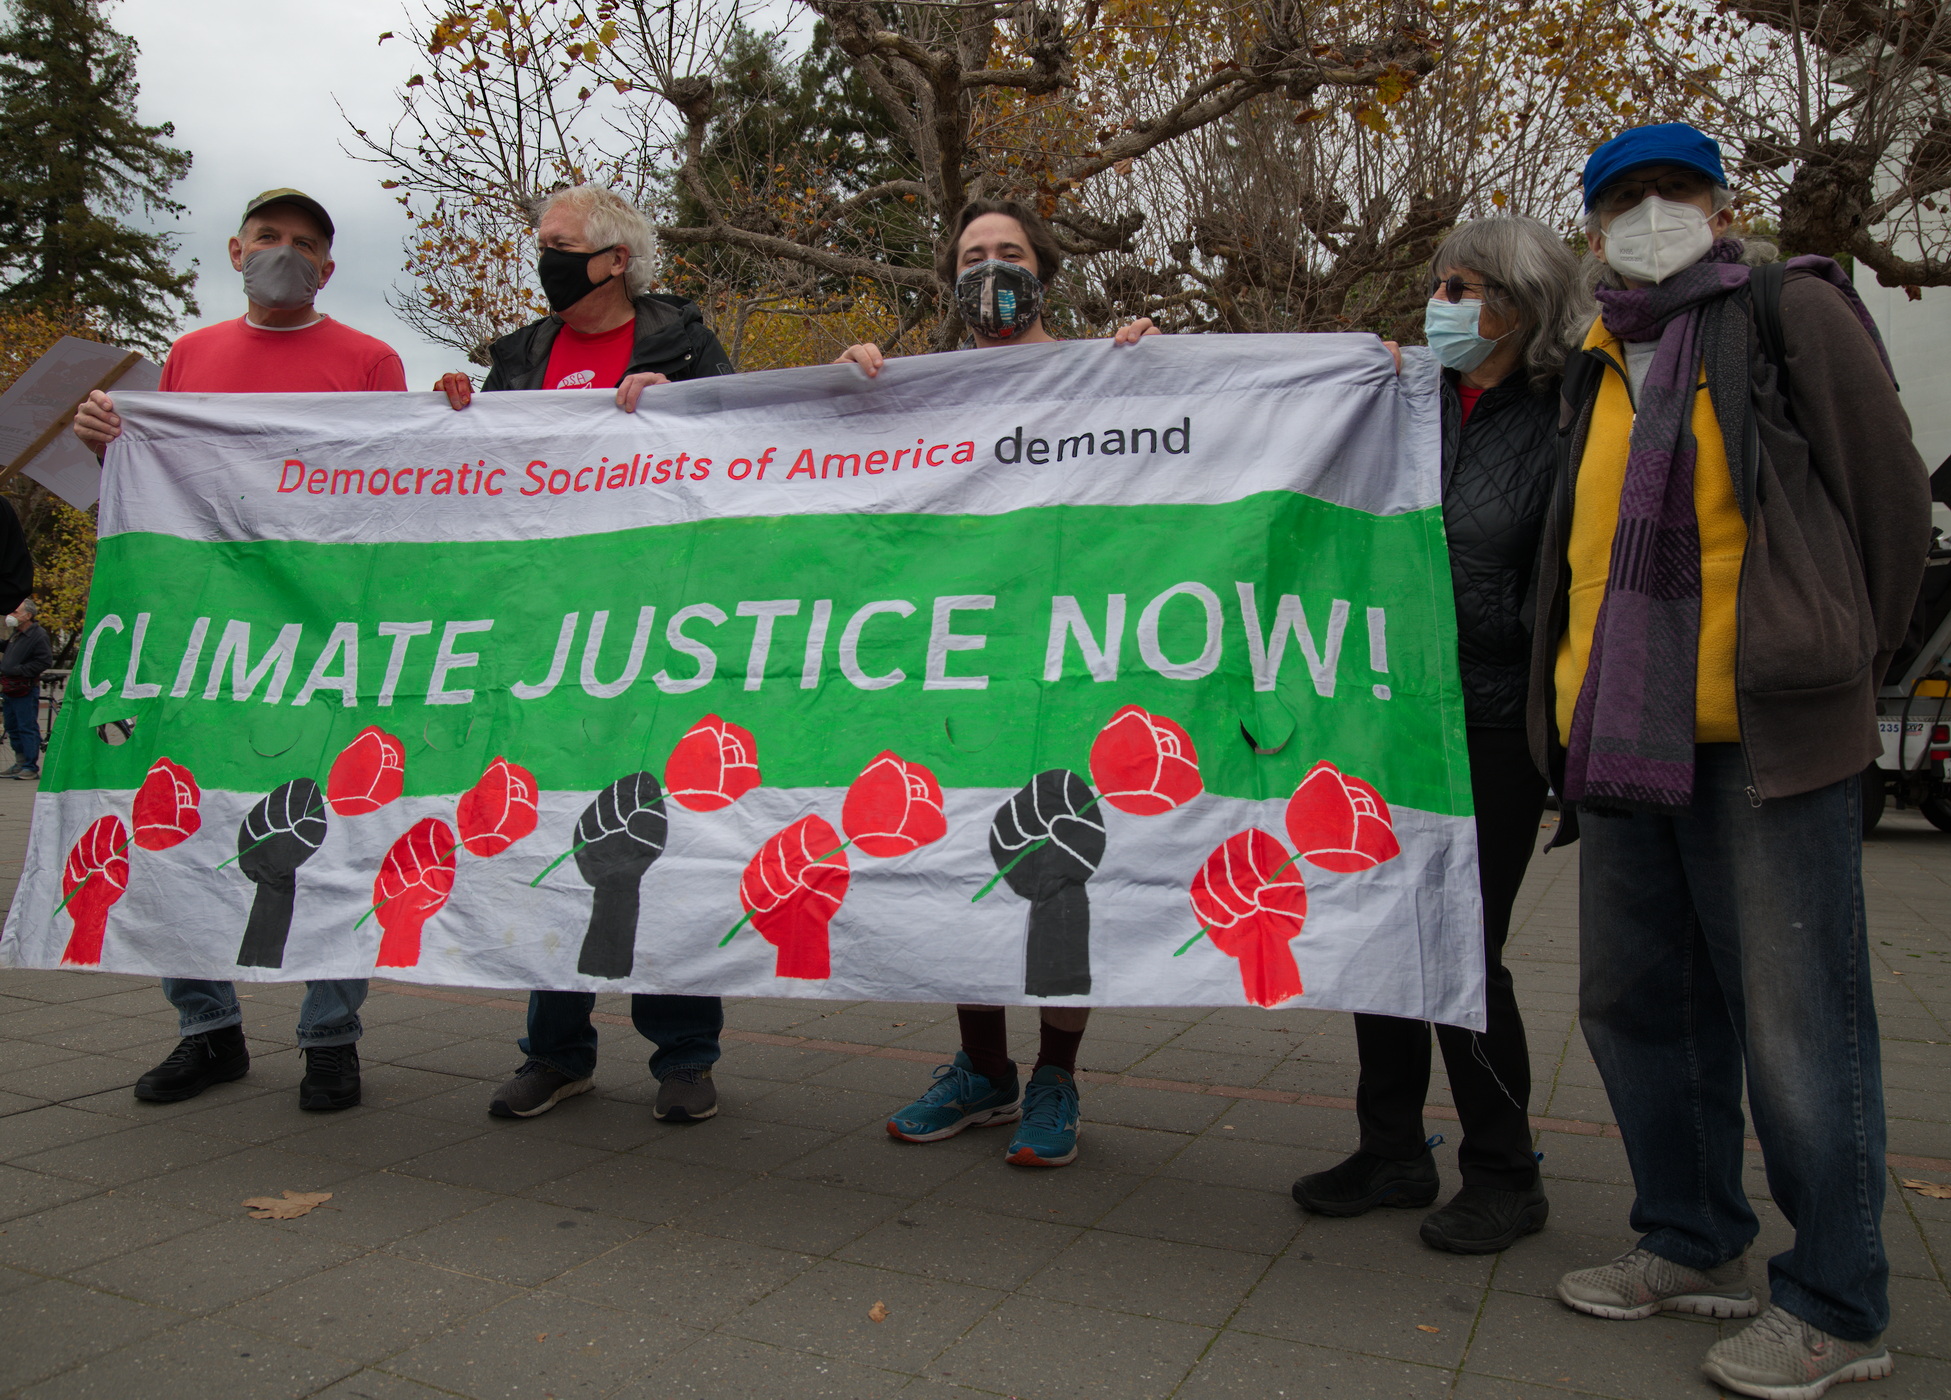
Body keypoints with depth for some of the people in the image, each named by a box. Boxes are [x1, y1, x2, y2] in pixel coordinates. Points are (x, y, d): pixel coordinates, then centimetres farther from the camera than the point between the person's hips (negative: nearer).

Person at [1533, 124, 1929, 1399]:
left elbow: (1888, 498, 0)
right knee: (1637, 1002, 13)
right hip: (1624, 737, 7)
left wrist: (1839, 671, 6)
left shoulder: (1793, 312, 1)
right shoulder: (1600, 369, 20)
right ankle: (1695, 1248, 30)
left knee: (1796, 1027, 0)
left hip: (1762, 735, -7)